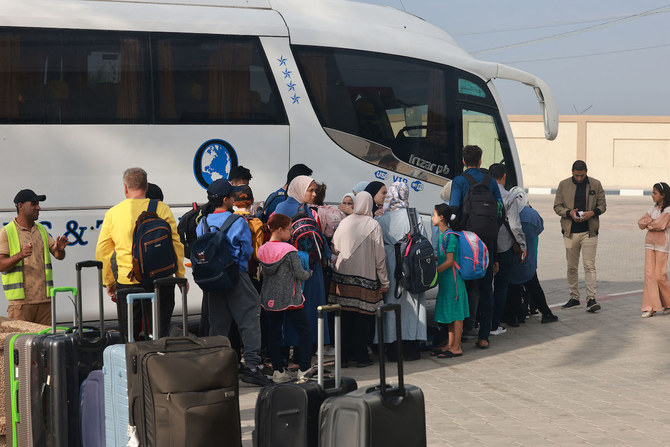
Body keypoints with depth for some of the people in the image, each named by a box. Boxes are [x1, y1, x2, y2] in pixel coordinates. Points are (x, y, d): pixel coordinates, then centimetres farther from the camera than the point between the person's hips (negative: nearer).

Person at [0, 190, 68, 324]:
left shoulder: (41, 230, 16)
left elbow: (59, 256, 10)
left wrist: (60, 249, -14)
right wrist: (20, 255, -27)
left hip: (44, 299, 5)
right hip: (21, 300, -5)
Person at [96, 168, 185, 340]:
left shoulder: (112, 213, 4)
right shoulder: (162, 209, -2)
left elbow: (102, 252, 8)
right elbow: (176, 245, -2)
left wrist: (109, 283, 16)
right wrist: (181, 277, 6)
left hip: (127, 282, 1)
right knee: (161, 335, 5)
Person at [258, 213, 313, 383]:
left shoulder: (262, 250, 3)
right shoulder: (289, 250, -16)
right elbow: (299, 274, -15)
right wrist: (309, 272, 7)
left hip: (269, 299, 6)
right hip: (289, 299, -6)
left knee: (274, 334, 12)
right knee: (305, 331, 6)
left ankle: (278, 371, 13)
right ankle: (304, 370, 4)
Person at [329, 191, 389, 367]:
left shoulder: (345, 222, 0)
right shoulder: (373, 225, -7)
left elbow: (335, 248, 8)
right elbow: (379, 255, -6)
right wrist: (384, 281, 2)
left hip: (343, 275, 3)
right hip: (366, 277, -3)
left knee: (345, 316, 9)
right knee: (362, 317, 5)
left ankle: (344, 355, 14)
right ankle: (361, 356, 9)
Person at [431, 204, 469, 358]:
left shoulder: (450, 236, -18)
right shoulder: (442, 234, 11)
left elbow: (449, 261, -20)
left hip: (452, 279, -10)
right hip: (445, 280, 10)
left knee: (455, 314, -3)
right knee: (449, 313, 15)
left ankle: (456, 348, 2)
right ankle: (450, 344, 24)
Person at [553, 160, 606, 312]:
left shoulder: (596, 185, 3)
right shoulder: (563, 185, 5)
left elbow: (602, 205, 8)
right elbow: (557, 206, 6)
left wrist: (592, 212, -13)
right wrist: (569, 213, -13)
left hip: (589, 231, -2)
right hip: (570, 231, 2)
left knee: (589, 265, -9)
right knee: (572, 267, 8)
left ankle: (591, 299, -11)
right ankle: (574, 298, 17)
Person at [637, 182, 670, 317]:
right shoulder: (654, 208, 15)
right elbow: (641, 222, 10)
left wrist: (648, 223, -1)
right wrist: (651, 222, -8)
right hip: (650, 243, 6)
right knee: (649, 273, -3)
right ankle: (650, 308, -5)